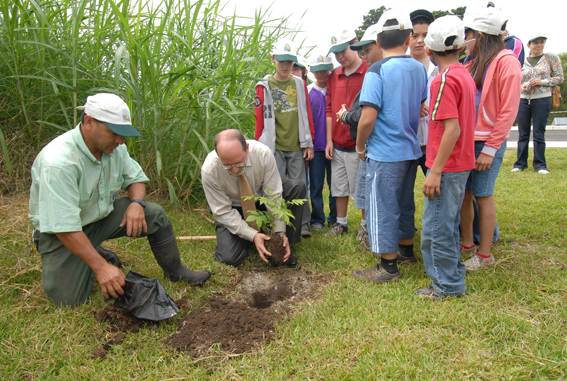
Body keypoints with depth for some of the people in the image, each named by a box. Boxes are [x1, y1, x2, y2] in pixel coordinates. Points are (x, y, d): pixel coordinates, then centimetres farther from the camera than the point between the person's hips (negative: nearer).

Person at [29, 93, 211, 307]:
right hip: (59, 231, -5)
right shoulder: (59, 161, -33)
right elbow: (64, 227, -34)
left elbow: (136, 178, 5)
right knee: (68, 299, -14)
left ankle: (175, 272, 5)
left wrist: (137, 203, -19)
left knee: (155, 214, -12)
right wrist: (101, 267, -36)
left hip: (102, 215, 6)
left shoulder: (114, 147, -11)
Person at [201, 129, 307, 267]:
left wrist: (280, 233, -27)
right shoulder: (209, 170, -32)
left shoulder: (263, 153, -30)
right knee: (230, 257, -22)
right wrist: (253, 235, -32)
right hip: (234, 208, -2)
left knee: (297, 187, -23)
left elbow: (274, 196, -22)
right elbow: (223, 212, -23)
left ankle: (284, 245, -13)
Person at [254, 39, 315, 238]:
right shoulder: (264, 86, 4)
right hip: (274, 148, -1)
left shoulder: (300, 84, 10)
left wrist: (309, 143, 7)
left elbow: (307, 114, 11)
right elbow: (260, 119, 3)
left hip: (297, 147, 2)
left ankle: (303, 225, 17)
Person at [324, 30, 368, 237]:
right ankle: (341, 223, 30)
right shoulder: (334, 76, 10)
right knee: (339, 187, 15)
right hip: (338, 144, 6)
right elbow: (329, 109, 13)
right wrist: (329, 140, 9)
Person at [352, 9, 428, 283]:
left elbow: (368, 118, -19)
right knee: (405, 202, 21)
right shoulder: (420, 69, 4)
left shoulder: (378, 70, -15)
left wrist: (360, 146, -4)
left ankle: (388, 266, 12)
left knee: (382, 208, 3)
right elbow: (421, 110, 14)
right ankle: (406, 249, 37)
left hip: (384, 154, -7)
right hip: (411, 150, 7)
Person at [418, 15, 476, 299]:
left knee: (437, 228, 1)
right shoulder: (465, 76, 11)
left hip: (446, 167, -9)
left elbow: (453, 129, -23)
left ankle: (447, 286, 13)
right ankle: (454, 279, 32)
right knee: (448, 224, 19)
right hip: (461, 164, 10)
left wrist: (436, 171, -21)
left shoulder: (444, 80, -17)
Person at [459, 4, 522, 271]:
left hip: (488, 142, -7)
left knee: (482, 195, 0)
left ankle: (484, 254, 13)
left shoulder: (506, 62, -10)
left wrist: (490, 148, -17)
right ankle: (467, 243, 27)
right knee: (464, 192, 11)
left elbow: (508, 111, -14)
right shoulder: (475, 64, 13)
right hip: (467, 139, 7)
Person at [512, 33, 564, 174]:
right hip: (523, 100, 2)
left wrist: (543, 82, -12)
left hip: (542, 100, -2)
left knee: (539, 134, -2)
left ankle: (540, 164, 6)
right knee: (523, 133, 4)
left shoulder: (551, 57, 5)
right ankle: (520, 163, 11)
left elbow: (560, 77, 3)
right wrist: (523, 87, -5)